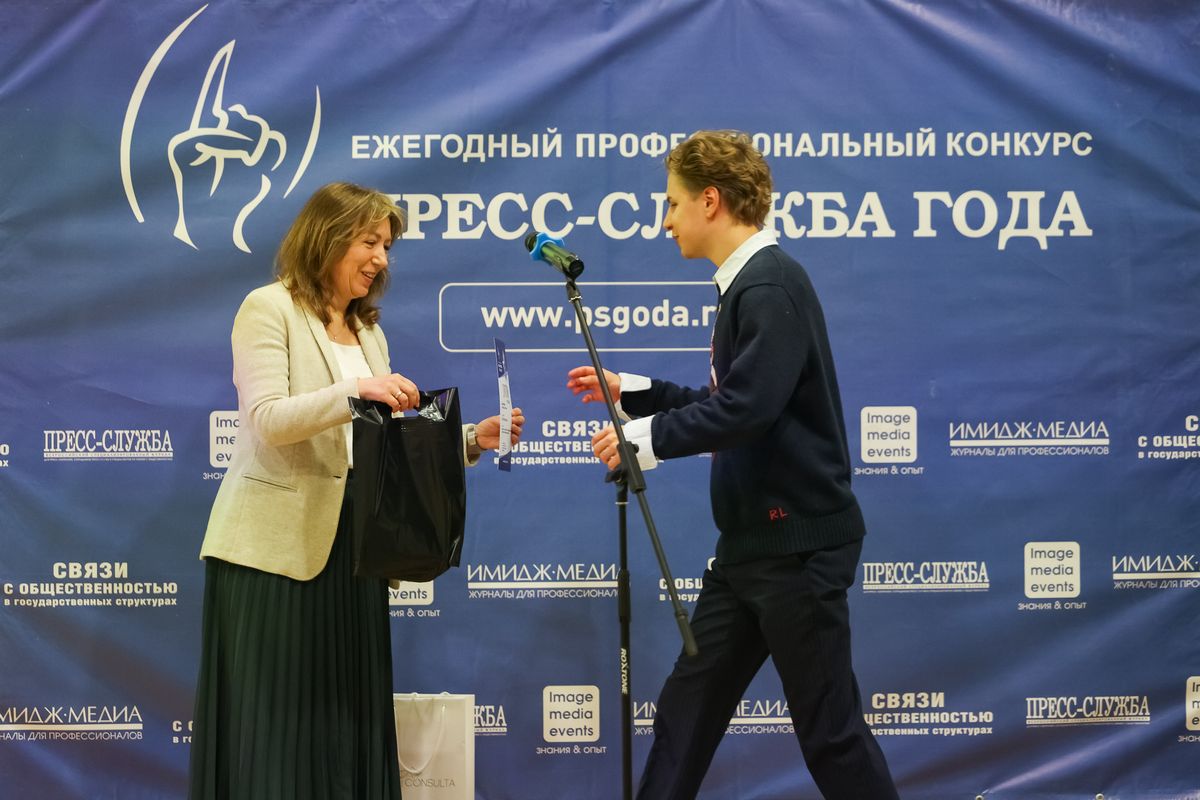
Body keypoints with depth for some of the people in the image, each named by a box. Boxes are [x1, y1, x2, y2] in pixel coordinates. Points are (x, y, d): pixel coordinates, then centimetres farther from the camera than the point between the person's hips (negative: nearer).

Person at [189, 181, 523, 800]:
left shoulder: (368, 331, 18)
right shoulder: (268, 309, -2)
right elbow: (268, 420, -15)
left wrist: (470, 439, 2)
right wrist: (356, 392, -27)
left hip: (351, 548, 7)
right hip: (275, 547, -6)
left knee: (346, 724, 4)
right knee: (270, 729, -5)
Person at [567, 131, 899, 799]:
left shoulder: (772, 285, -17)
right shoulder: (746, 285, 14)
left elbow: (747, 409, -26)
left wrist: (649, 435, -14)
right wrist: (631, 392, 20)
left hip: (800, 542, -10)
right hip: (752, 543, 10)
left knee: (829, 728, -2)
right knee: (686, 712, 11)